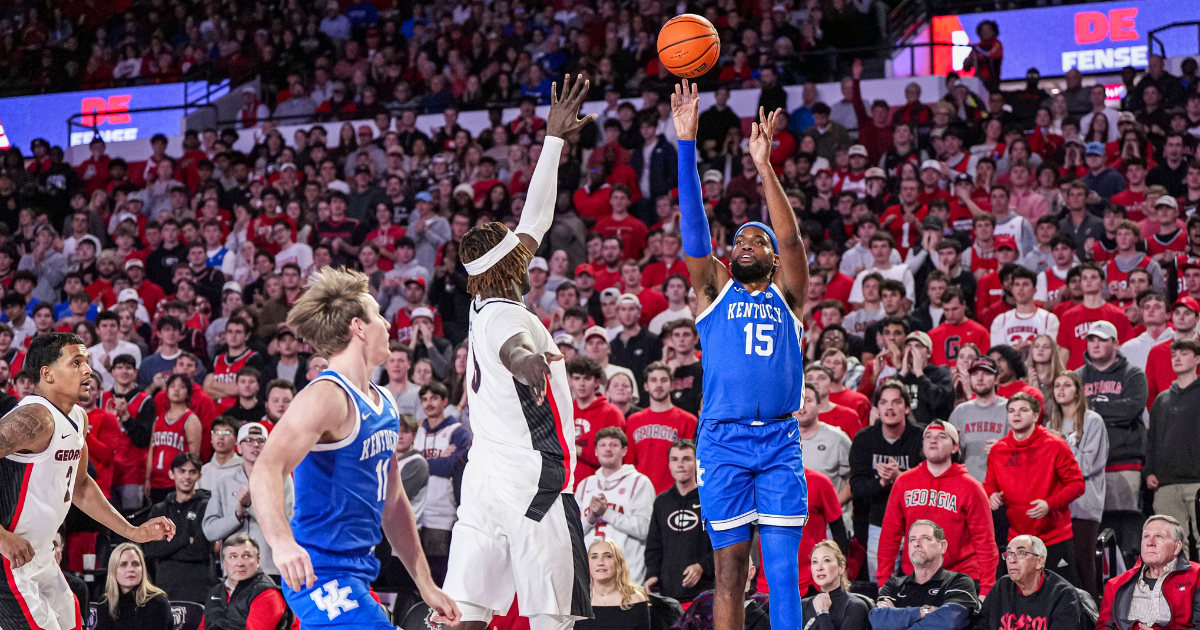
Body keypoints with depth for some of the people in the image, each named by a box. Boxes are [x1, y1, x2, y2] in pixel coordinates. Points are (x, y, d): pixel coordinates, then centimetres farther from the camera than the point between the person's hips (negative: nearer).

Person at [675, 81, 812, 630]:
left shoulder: (787, 297, 15)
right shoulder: (714, 291, 14)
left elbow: (792, 239, 0)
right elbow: (693, 225, 4)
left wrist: (764, 166, -8)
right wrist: (687, 145, -5)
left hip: (780, 441, 0)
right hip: (724, 439, 0)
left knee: (783, 569, -3)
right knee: (730, 569, 0)